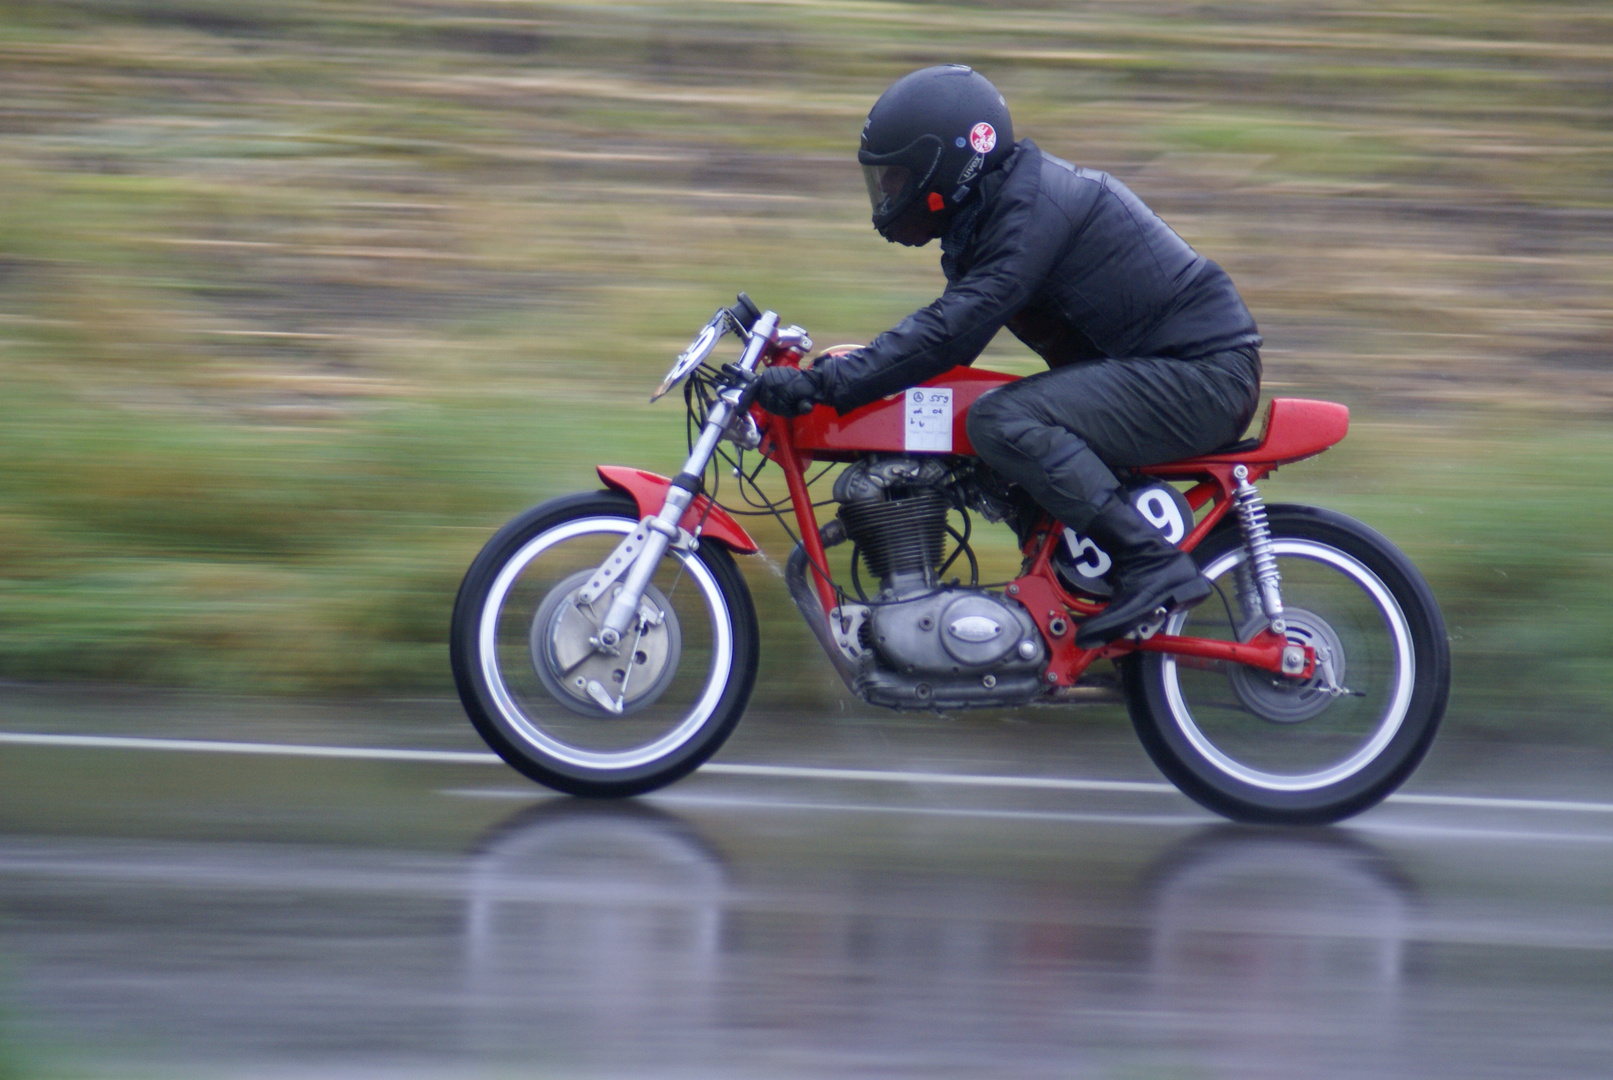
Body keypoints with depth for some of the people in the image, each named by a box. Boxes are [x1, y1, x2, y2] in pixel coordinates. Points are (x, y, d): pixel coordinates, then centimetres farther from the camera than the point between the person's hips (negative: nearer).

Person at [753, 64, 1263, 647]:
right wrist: (826, 373, 17)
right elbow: (954, 320, 23)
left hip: (1202, 374, -11)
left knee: (1004, 422, -24)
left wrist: (824, 385, -29)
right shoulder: (1007, 199, 15)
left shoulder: (1033, 208, -17)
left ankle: (1156, 565, -26)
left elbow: (955, 328, -27)